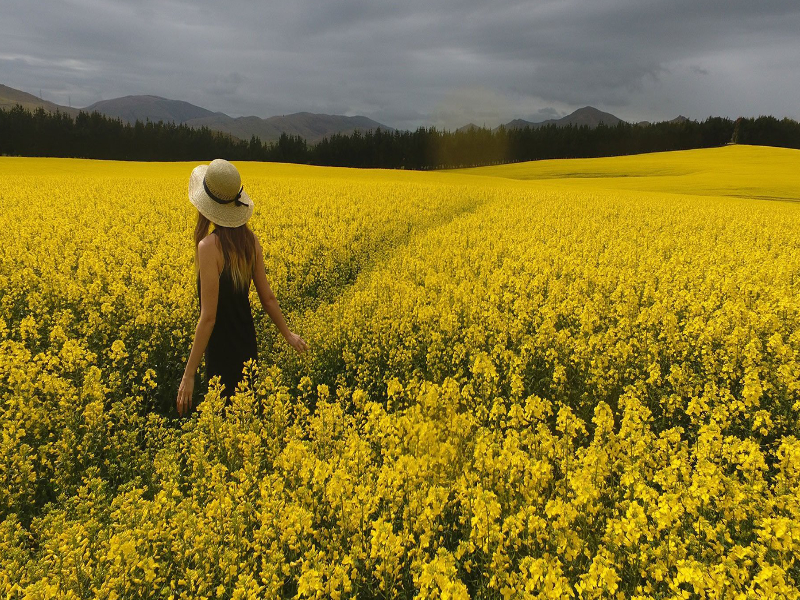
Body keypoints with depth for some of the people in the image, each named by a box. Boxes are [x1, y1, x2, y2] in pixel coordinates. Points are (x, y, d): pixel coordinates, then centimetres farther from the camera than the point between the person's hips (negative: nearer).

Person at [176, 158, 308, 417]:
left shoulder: (209, 246, -22)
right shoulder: (251, 240, -3)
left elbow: (209, 316, -22)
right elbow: (267, 297, 5)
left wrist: (189, 375, -17)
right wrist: (287, 334, 20)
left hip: (222, 355, -6)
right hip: (248, 349, 7)